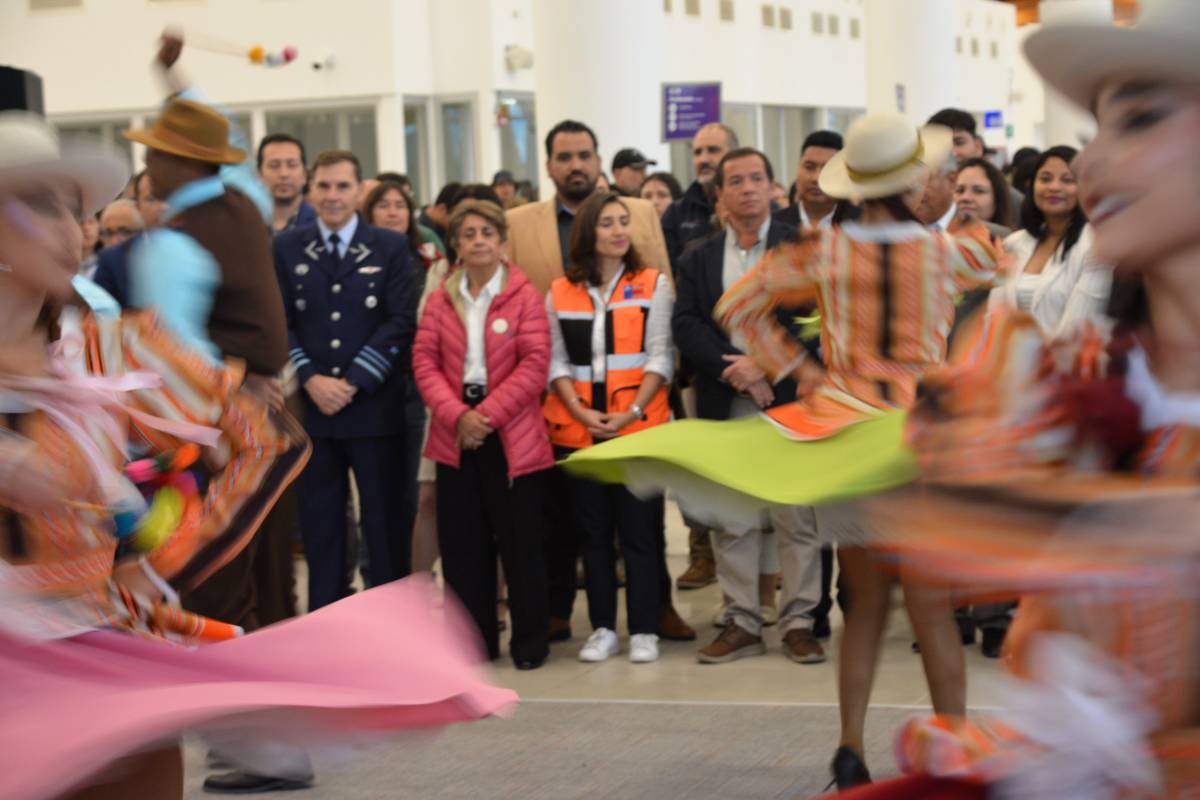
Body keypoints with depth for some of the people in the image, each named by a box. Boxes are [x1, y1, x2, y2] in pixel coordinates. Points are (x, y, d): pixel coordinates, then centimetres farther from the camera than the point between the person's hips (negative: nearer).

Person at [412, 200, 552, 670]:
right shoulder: (440, 299, 9)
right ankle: (474, 641, 15)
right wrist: (457, 416, -13)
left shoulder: (524, 295, -2)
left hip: (511, 434, -3)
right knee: (463, 543, 6)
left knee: (520, 541, 2)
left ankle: (529, 642, 11)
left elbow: (535, 364, -9)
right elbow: (425, 362, 2)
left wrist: (488, 415, -15)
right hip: (456, 435, 4)